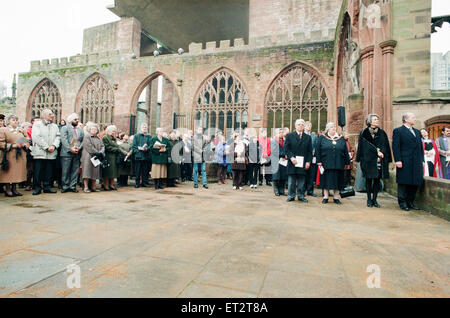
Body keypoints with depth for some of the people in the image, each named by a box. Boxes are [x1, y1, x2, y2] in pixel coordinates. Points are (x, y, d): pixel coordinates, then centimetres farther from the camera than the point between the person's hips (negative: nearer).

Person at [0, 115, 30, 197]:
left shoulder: (21, 131, 15)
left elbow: (27, 142, 14)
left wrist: (24, 145, -7)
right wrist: (12, 145, -16)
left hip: (20, 156, 4)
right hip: (9, 156, -4)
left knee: (18, 172, 5)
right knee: (9, 173, -3)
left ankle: (14, 189, 14)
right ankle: (8, 189, 7)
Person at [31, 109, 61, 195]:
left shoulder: (55, 126, 19)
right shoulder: (37, 124, 5)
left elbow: (58, 137, 9)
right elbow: (36, 137, -7)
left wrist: (54, 145, -10)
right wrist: (47, 147, -13)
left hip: (51, 154, 4)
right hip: (40, 152, -4)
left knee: (49, 171, 6)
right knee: (38, 171, -1)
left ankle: (47, 187, 14)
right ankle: (37, 188, 7)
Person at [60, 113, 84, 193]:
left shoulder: (80, 130, 19)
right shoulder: (65, 128, 6)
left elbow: (83, 140, 12)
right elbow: (64, 140, -6)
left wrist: (79, 147, -6)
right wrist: (70, 149, -14)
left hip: (77, 153, 4)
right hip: (67, 153, -4)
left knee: (75, 171, 4)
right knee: (66, 171, -1)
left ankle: (72, 186, 10)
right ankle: (65, 186, 7)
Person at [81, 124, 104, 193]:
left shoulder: (98, 138, 20)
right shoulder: (87, 136, 0)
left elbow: (102, 146, 10)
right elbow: (89, 147, -11)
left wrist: (101, 152, -9)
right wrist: (96, 153, -16)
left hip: (97, 158, 6)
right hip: (88, 157, -6)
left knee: (95, 172, 5)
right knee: (87, 172, -7)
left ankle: (93, 187, 10)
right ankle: (86, 187, -4)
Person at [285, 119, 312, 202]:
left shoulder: (308, 137, 11)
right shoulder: (289, 136, 6)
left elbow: (310, 151, 8)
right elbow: (287, 149, 0)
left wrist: (308, 162, -3)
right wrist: (291, 157, -13)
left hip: (303, 163, 2)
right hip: (292, 162, -1)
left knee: (302, 181, 6)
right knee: (291, 181, 3)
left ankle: (301, 196, 16)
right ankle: (291, 196, 13)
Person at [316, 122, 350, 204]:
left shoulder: (341, 138, 11)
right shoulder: (322, 138, 5)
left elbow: (345, 151, 11)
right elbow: (318, 150, 1)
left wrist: (347, 162, 5)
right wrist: (319, 161, -7)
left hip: (338, 164, 2)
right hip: (326, 163, -2)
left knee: (337, 180, 5)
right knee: (326, 179, 2)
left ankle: (336, 197, 15)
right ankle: (325, 197, 11)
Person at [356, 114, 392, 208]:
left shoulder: (382, 133, 11)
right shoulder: (364, 133, 2)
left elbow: (386, 147, 8)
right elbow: (364, 146, -6)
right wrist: (377, 151, -14)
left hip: (379, 160, 3)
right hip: (368, 160, -3)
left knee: (377, 179, 3)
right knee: (369, 179, 1)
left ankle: (374, 199, 12)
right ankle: (369, 199, 10)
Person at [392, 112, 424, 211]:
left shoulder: (417, 132, 20)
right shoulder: (398, 131, -1)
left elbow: (420, 147, 21)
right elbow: (395, 147, -9)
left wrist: (422, 160, 14)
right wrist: (398, 160, -16)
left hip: (417, 163, 7)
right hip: (404, 162, -7)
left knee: (415, 183, 8)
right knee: (403, 183, -1)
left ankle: (410, 202, 20)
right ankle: (402, 203, 8)